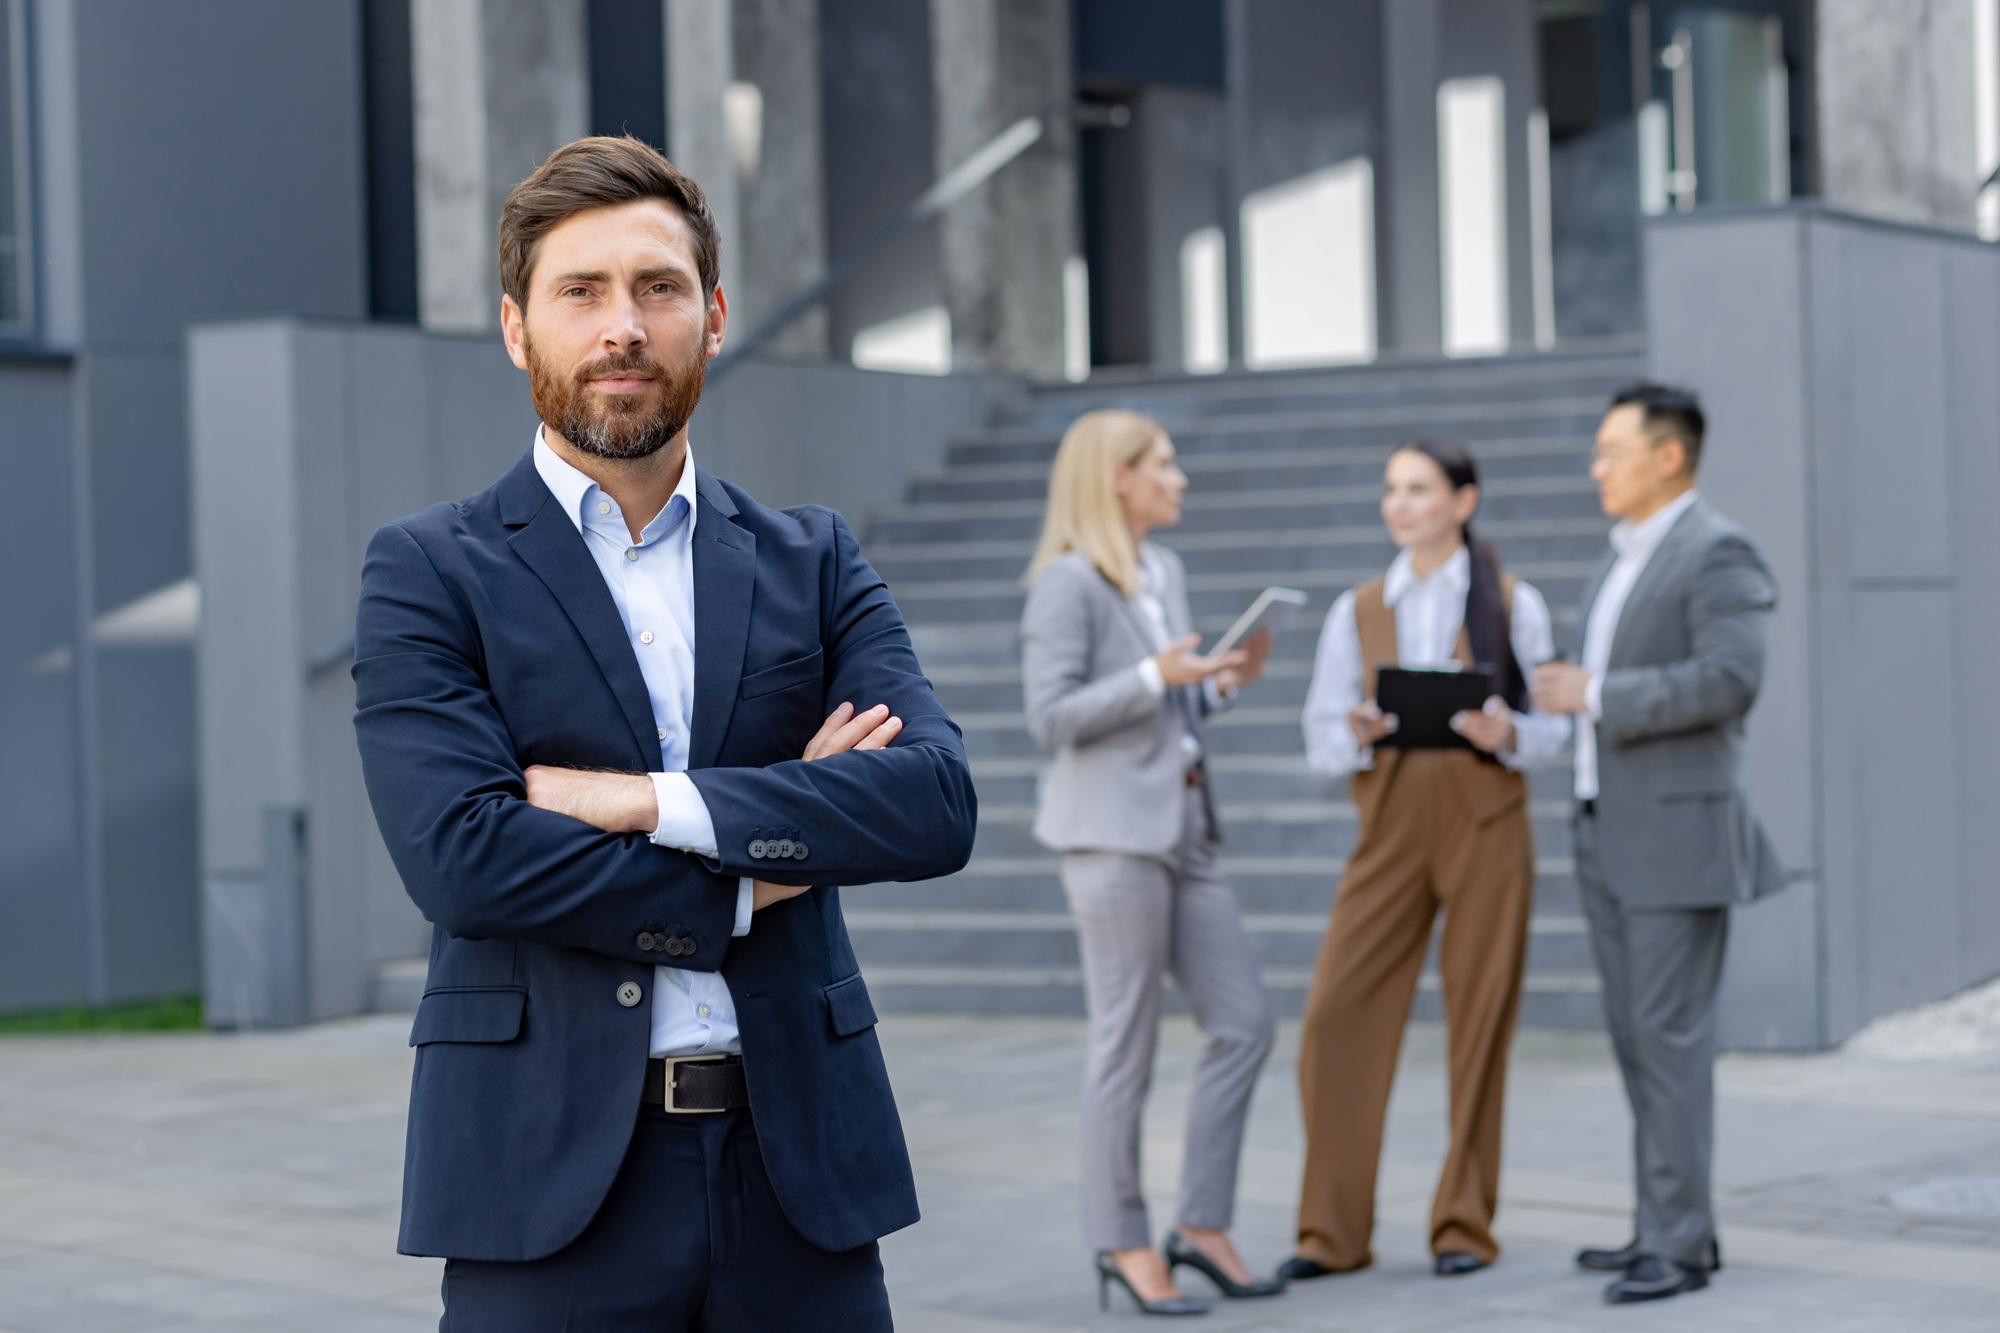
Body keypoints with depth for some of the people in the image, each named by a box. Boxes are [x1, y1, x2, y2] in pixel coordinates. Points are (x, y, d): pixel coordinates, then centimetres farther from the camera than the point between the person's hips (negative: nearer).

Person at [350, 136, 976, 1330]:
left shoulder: (813, 562, 11)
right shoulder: (429, 573, 2)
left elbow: (936, 803, -5)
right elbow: (461, 855, -13)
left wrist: (645, 800, -12)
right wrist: (749, 877, -7)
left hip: (795, 1161, 3)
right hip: (554, 1173, -3)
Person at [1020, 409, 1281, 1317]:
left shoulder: (1164, 572, 16)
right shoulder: (1067, 583, -9)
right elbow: (1051, 716, -14)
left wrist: (1226, 681, 6)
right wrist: (1156, 676, -21)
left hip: (1181, 827, 8)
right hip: (1112, 831, -8)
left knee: (1243, 1024, 4)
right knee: (1126, 1046, -2)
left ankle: (1203, 1228, 12)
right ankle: (1123, 1244, 8)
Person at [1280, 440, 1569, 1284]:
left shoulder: (1513, 605, 6)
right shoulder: (1358, 612, 11)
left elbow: (1554, 729, 3)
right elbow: (1320, 745, 7)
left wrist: (1505, 732, -17)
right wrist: (1357, 735, -15)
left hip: (1487, 826, -2)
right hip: (1390, 827, 2)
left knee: (1480, 1024, 0)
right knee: (1335, 1018, -7)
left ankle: (1464, 1227, 11)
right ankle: (1334, 1231, 2)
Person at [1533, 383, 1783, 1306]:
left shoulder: (1716, 553, -11)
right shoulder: (1622, 555, 18)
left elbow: (1731, 677, -23)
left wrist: (1594, 695, -19)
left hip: (1679, 831, -9)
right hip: (1608, 833, 9)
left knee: (1670, 1036, -8)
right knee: (1635, 1034, 11)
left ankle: (1680, 1243, -4)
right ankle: (1670, 1224, 17)